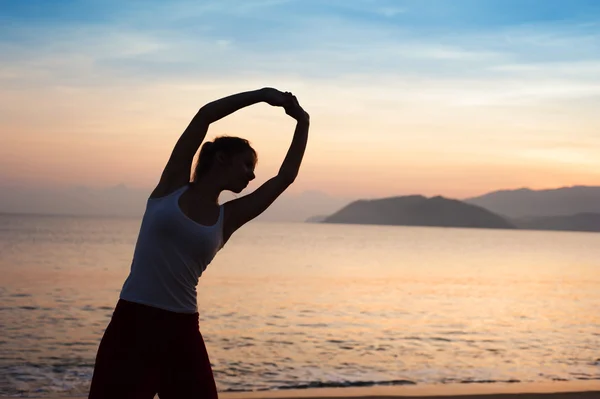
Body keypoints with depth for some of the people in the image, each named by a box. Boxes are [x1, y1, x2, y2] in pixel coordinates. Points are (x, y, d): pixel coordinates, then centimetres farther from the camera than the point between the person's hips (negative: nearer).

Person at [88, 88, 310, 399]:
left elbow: (285, 177, 13)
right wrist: (262, 95, 1)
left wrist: (302, 124, 13)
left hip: (182, 331, 4)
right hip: (133, 324, -4)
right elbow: (204, 116, -2)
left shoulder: (228, 218, 11)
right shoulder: (172, 185, 4)